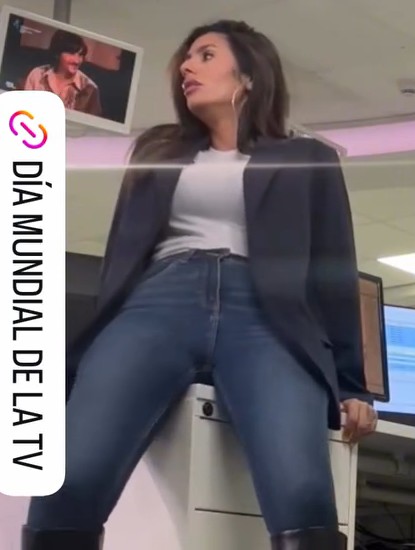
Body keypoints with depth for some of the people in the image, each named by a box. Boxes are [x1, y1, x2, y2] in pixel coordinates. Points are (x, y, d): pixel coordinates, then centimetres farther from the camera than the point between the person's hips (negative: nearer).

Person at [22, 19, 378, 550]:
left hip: (265, 316, -1)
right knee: (71, 483, -28)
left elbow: (333, 271, 18)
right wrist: (93, 342, 16)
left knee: (302, 496, -33)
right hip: (157, 305, 2)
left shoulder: (308, 160, 24)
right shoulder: (157, 149, 31)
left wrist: (350, 384, 9)